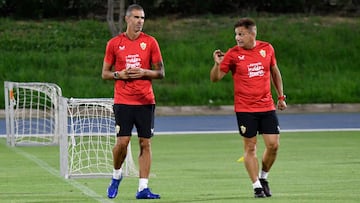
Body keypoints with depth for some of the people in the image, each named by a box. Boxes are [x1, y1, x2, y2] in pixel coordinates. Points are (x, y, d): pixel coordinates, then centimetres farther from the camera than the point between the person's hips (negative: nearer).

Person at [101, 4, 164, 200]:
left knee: (145, 143, -1)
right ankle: (116, 175, 19)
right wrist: (119, 74, -11)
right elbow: (105, 73, 8)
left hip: (145, 101, 1)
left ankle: (143, 188, 1)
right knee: (122, 141, -9)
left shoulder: (150, 42, 4)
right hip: (123, 101, -1)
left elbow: (160, 72, 6)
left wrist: (144, 72, -11)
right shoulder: (114, 43, 3)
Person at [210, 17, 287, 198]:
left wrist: (281, 96, 18)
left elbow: (274, 72, 17)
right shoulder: (233, 54, -6)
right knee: (250, 148, -1)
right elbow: (215, 78, -5)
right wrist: (217, 64, -24)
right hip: (244, 109, -2)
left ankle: (263, 177, 21)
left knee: (273, 145, -2)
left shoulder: (267, 48, 2)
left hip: (267, 107, 3)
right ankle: (257, 186, 7)